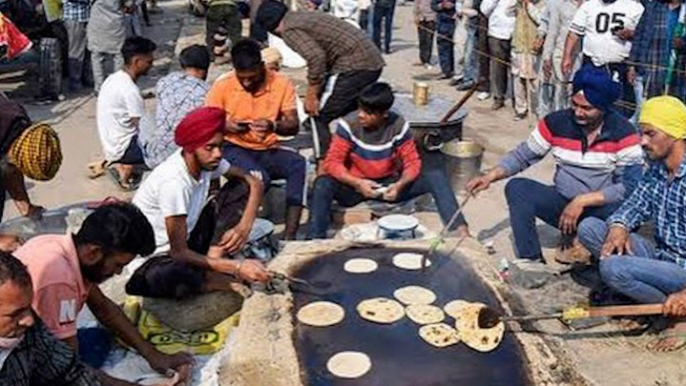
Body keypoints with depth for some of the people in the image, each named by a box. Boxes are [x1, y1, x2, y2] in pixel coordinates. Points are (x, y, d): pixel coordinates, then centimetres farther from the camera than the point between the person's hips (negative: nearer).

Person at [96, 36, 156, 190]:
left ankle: (122, 163, 10)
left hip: (110, 143, 9)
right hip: (122, 148, -9)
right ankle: (128, 166, -4)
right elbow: (144, 129, -20)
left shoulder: (113, 78, 4)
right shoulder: (130, 90, -23)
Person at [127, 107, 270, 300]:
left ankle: (214, 257, -14)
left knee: (240, 188, -4)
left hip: (186, 241, 7)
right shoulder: (173, 182, -31)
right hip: (154, 259, -7)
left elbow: (254, 183, 0)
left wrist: (244, 227, -17)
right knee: (167, 277, -44)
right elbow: (179, 253, -29)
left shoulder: (206, 159, -11)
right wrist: (237, 267, -33)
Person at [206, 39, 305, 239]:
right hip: (234, 149, -2)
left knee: (298, 163, -29)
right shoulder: (222, 86, -5)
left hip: (268, 150, 3)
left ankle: (289, 234, -30)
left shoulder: (281, 84, -2)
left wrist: (273, 126, -27)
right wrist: (226, 126, -23)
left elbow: (293, 125, -4)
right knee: (259, 176, -35)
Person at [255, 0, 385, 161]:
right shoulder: (304, 17, 23)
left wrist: (311, 96, -10)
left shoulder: (289, 29, -5)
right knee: (348, 114, 25)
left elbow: (316, 57, -19)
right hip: (372, 61, 9)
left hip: (354, 65, -9)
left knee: (320, 117, 3)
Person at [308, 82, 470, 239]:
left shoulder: (399, 126, -13)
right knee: (322, 184, -33)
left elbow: (412, 162, -8)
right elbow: (332, 162, -15)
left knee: (436, 176, -19)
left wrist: (399, 185, -29)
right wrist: (358, 183, -31)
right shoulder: (349, 124, -16)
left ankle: (460, 230, -25)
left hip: (389, 185, 2)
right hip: (356, 185, -1)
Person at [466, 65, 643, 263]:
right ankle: (533, 262, -19)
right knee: (516, 188, -18)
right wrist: (490, 176, -14)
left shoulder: (623, 133, -14)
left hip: (602, 208, -3)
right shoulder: (556, 122, -6)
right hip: (563, 202, 4)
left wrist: (583, 201, -25)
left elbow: (630, 186, -18)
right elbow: (523, 155, 2)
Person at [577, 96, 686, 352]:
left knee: (612, 267, -31)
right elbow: (636, 204, 14)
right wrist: (619, 226, -12)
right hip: (660, 256, 8)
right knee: (588, 227, -3)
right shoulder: (657, 170, 5)